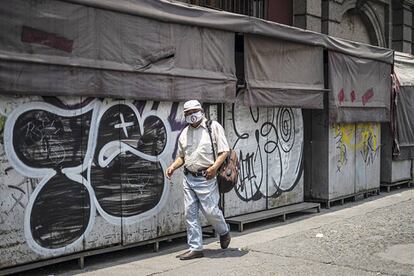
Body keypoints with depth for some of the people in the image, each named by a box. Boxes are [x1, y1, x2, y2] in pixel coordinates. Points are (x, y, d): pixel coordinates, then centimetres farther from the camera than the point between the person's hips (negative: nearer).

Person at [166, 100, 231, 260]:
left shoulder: (213, 127, -3)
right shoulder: (184, 133, 14)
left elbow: (224, 151, -7)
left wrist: (215, 167, -21)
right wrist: (173, 166, 3)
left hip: (206, 178, -6)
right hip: (188, 178, 6)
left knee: (210, 211, -3)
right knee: (190, 213, 4)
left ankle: (224, 232, 29)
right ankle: (195, 248, 13)